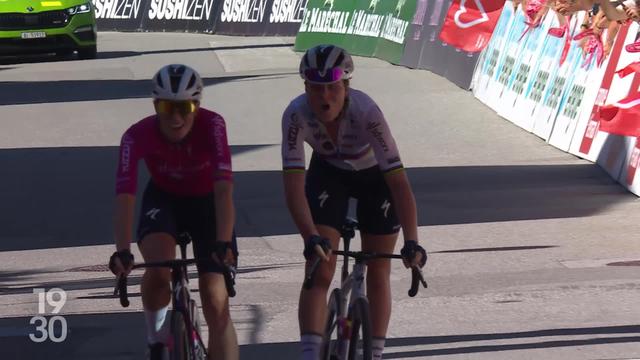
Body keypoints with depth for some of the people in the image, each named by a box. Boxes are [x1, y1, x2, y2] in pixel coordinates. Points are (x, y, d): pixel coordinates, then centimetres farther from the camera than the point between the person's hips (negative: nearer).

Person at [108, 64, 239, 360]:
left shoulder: (212, 125, -31)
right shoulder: (138, 135, -29)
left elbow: (223, 188, -40)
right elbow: (124, 196, -38)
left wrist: (224, 244, -53)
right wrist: (122, 251, -52)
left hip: (207, 202, 0)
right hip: (163, 199, 0)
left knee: (216, 303, -10)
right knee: (158, 268, -31)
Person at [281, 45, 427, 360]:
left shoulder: (366, 112, -38)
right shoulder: (297, 114, -33)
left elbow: (399, 182, -40)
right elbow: (293, 183, -36)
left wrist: (412, 243, -49)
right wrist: (311, 237, -50)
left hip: (375, 176, -1)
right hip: (328, 173, 1)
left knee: (377, 274, 3)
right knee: (319, 272, -12)